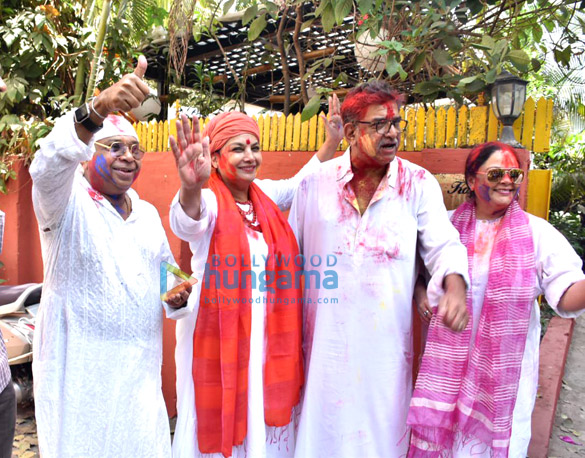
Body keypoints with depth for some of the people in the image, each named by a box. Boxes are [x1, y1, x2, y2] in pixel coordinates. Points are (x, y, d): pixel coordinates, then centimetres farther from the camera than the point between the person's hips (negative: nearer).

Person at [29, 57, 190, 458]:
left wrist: (176, 297, -2)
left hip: (140, 370, 5)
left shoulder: (148, 213, 10)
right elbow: (49, 166, -31)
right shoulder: (67, 202, -7)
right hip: (79, 374, -5)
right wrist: (97, 110, -46)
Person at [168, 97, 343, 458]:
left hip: (267, 336, 6)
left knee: (264, 422, 18)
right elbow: (187, 223, -37)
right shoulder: (208, 201, -14)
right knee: (219, 428, 6)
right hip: (217, 337, -5)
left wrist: (332, 143, 15)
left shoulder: (265, 194, 5)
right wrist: (191, 187, -58)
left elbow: (302, 184, 23)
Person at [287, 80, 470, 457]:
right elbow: (290, 251, 8)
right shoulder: (316, 182, 1)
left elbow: (443, 244, -3)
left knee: (384, 423, 13)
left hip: (387, 338, 0)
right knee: (325, 426, 14)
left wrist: (454, 285, -24)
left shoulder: (419, 183, -1)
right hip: (327, 337, 1)